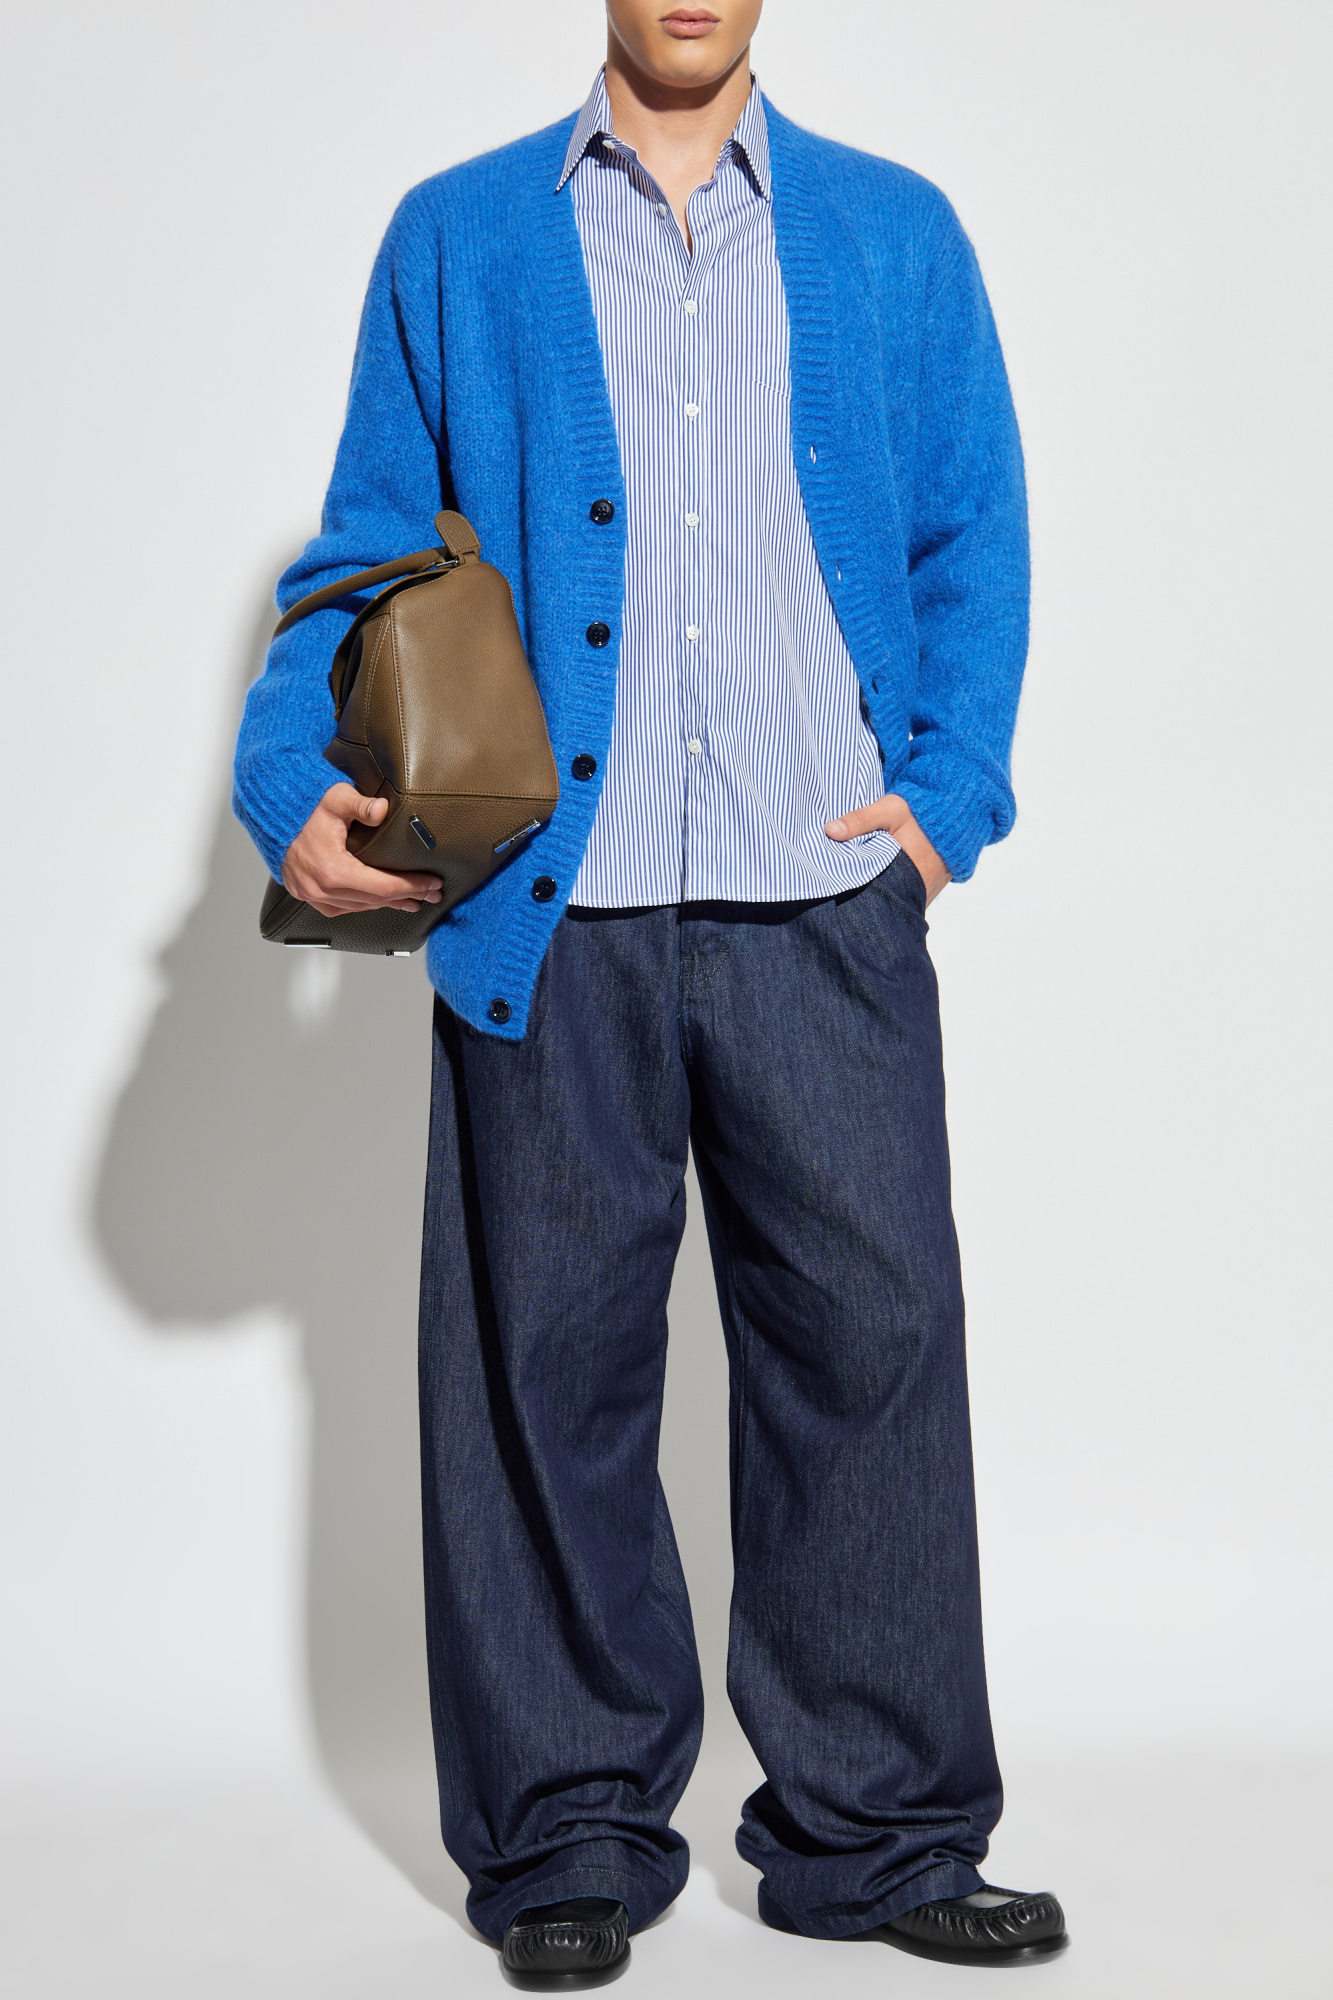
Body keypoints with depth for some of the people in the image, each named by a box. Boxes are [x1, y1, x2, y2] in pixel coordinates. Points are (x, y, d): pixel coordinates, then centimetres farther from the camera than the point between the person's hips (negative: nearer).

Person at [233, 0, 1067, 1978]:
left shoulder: (898, 232, 15)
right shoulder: (456, 239, 13)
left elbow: (974, 541, 13)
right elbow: (372, 544, 11)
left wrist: (949, 793, 0)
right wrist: (293, 781, -4)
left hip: (826, 905, 1)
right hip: (552, 916, 0)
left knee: (871, 1336, 1)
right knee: (549, 1365, 4)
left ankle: (875, 1831, 17)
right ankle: (572, 1836, 19)